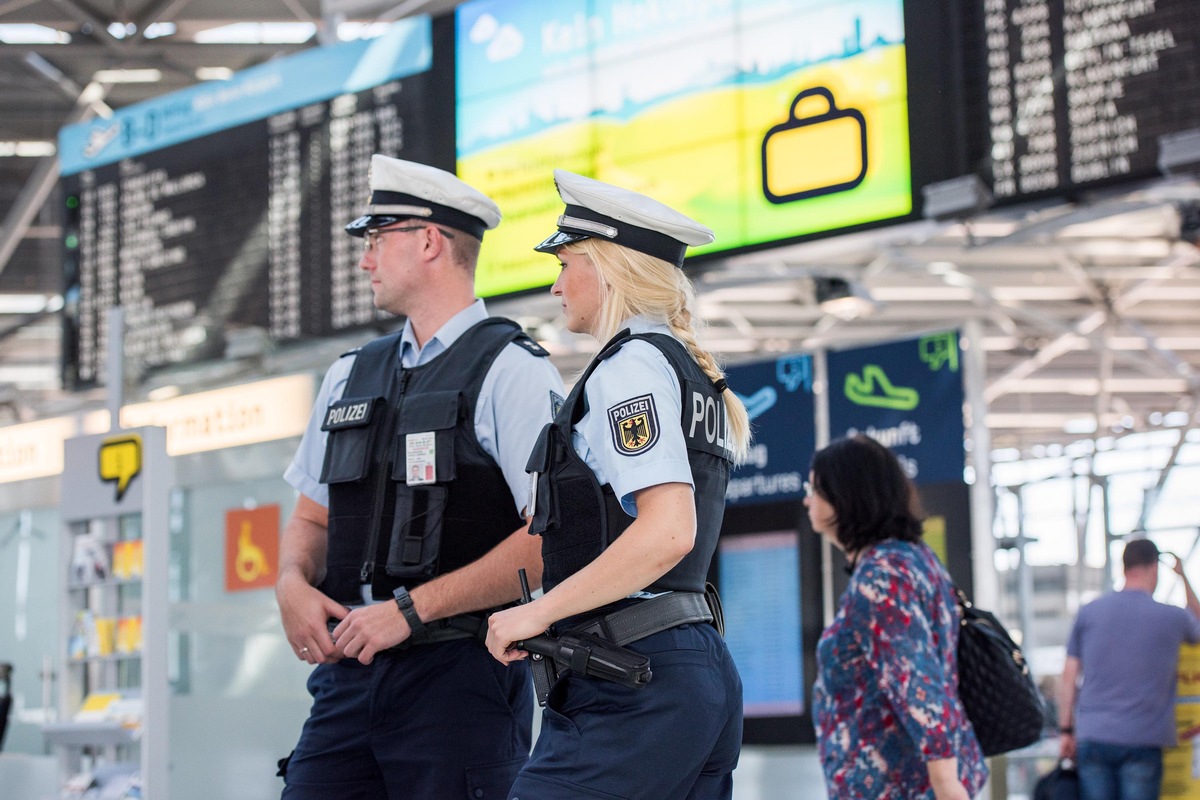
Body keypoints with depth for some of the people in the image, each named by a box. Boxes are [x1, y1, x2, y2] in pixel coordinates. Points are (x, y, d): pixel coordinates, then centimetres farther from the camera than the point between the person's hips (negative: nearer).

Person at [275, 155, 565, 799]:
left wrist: (410, 609, -16)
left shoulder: (512, 372, -5)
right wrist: (293, 584, 0)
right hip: (349, 670, 6)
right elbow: (312, 516, 23)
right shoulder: (350, 376, 16)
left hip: (459, 673, -6)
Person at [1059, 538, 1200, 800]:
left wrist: (1066, 730, 11)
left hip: (1092, 738, 2)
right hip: (1143, 740, -2)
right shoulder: (1172, 617, -1)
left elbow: (1069, 676, 5)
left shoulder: (1089, 612, 5)